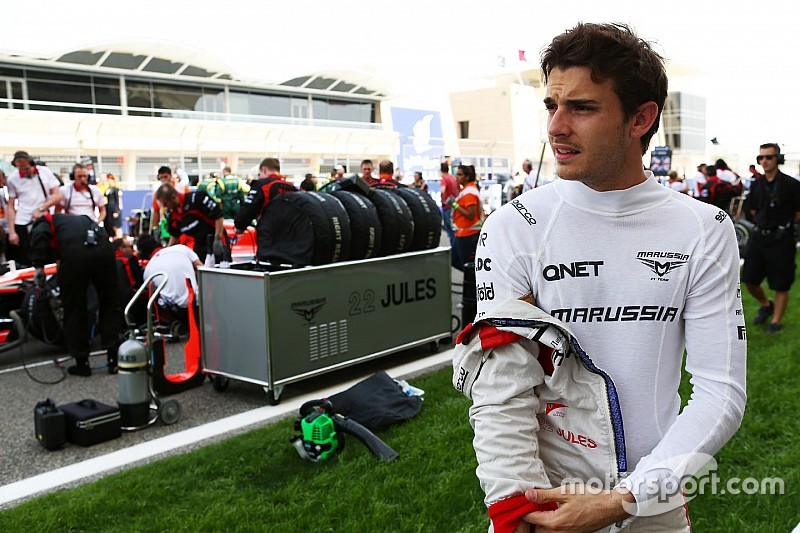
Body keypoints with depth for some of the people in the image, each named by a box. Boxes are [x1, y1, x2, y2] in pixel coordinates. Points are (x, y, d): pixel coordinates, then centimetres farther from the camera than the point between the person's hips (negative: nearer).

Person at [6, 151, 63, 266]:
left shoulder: (45, 172, 1)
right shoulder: (12, 179, 2)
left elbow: (58, 196, 1)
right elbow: (10, 206, 3)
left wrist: (41, 208, -13)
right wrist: (11, 231, -2)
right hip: (22, 224, 0)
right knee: (25, 262, 0)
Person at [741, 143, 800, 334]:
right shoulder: (756, 185, 7)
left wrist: (783, 222, 6)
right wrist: (766, 221, 11)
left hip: (781, 238, -5)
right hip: (759, 236, 5)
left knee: (781, 285, 3)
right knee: (749, 280, 8)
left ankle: (776, 322, 17)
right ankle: (766, 305, 35)